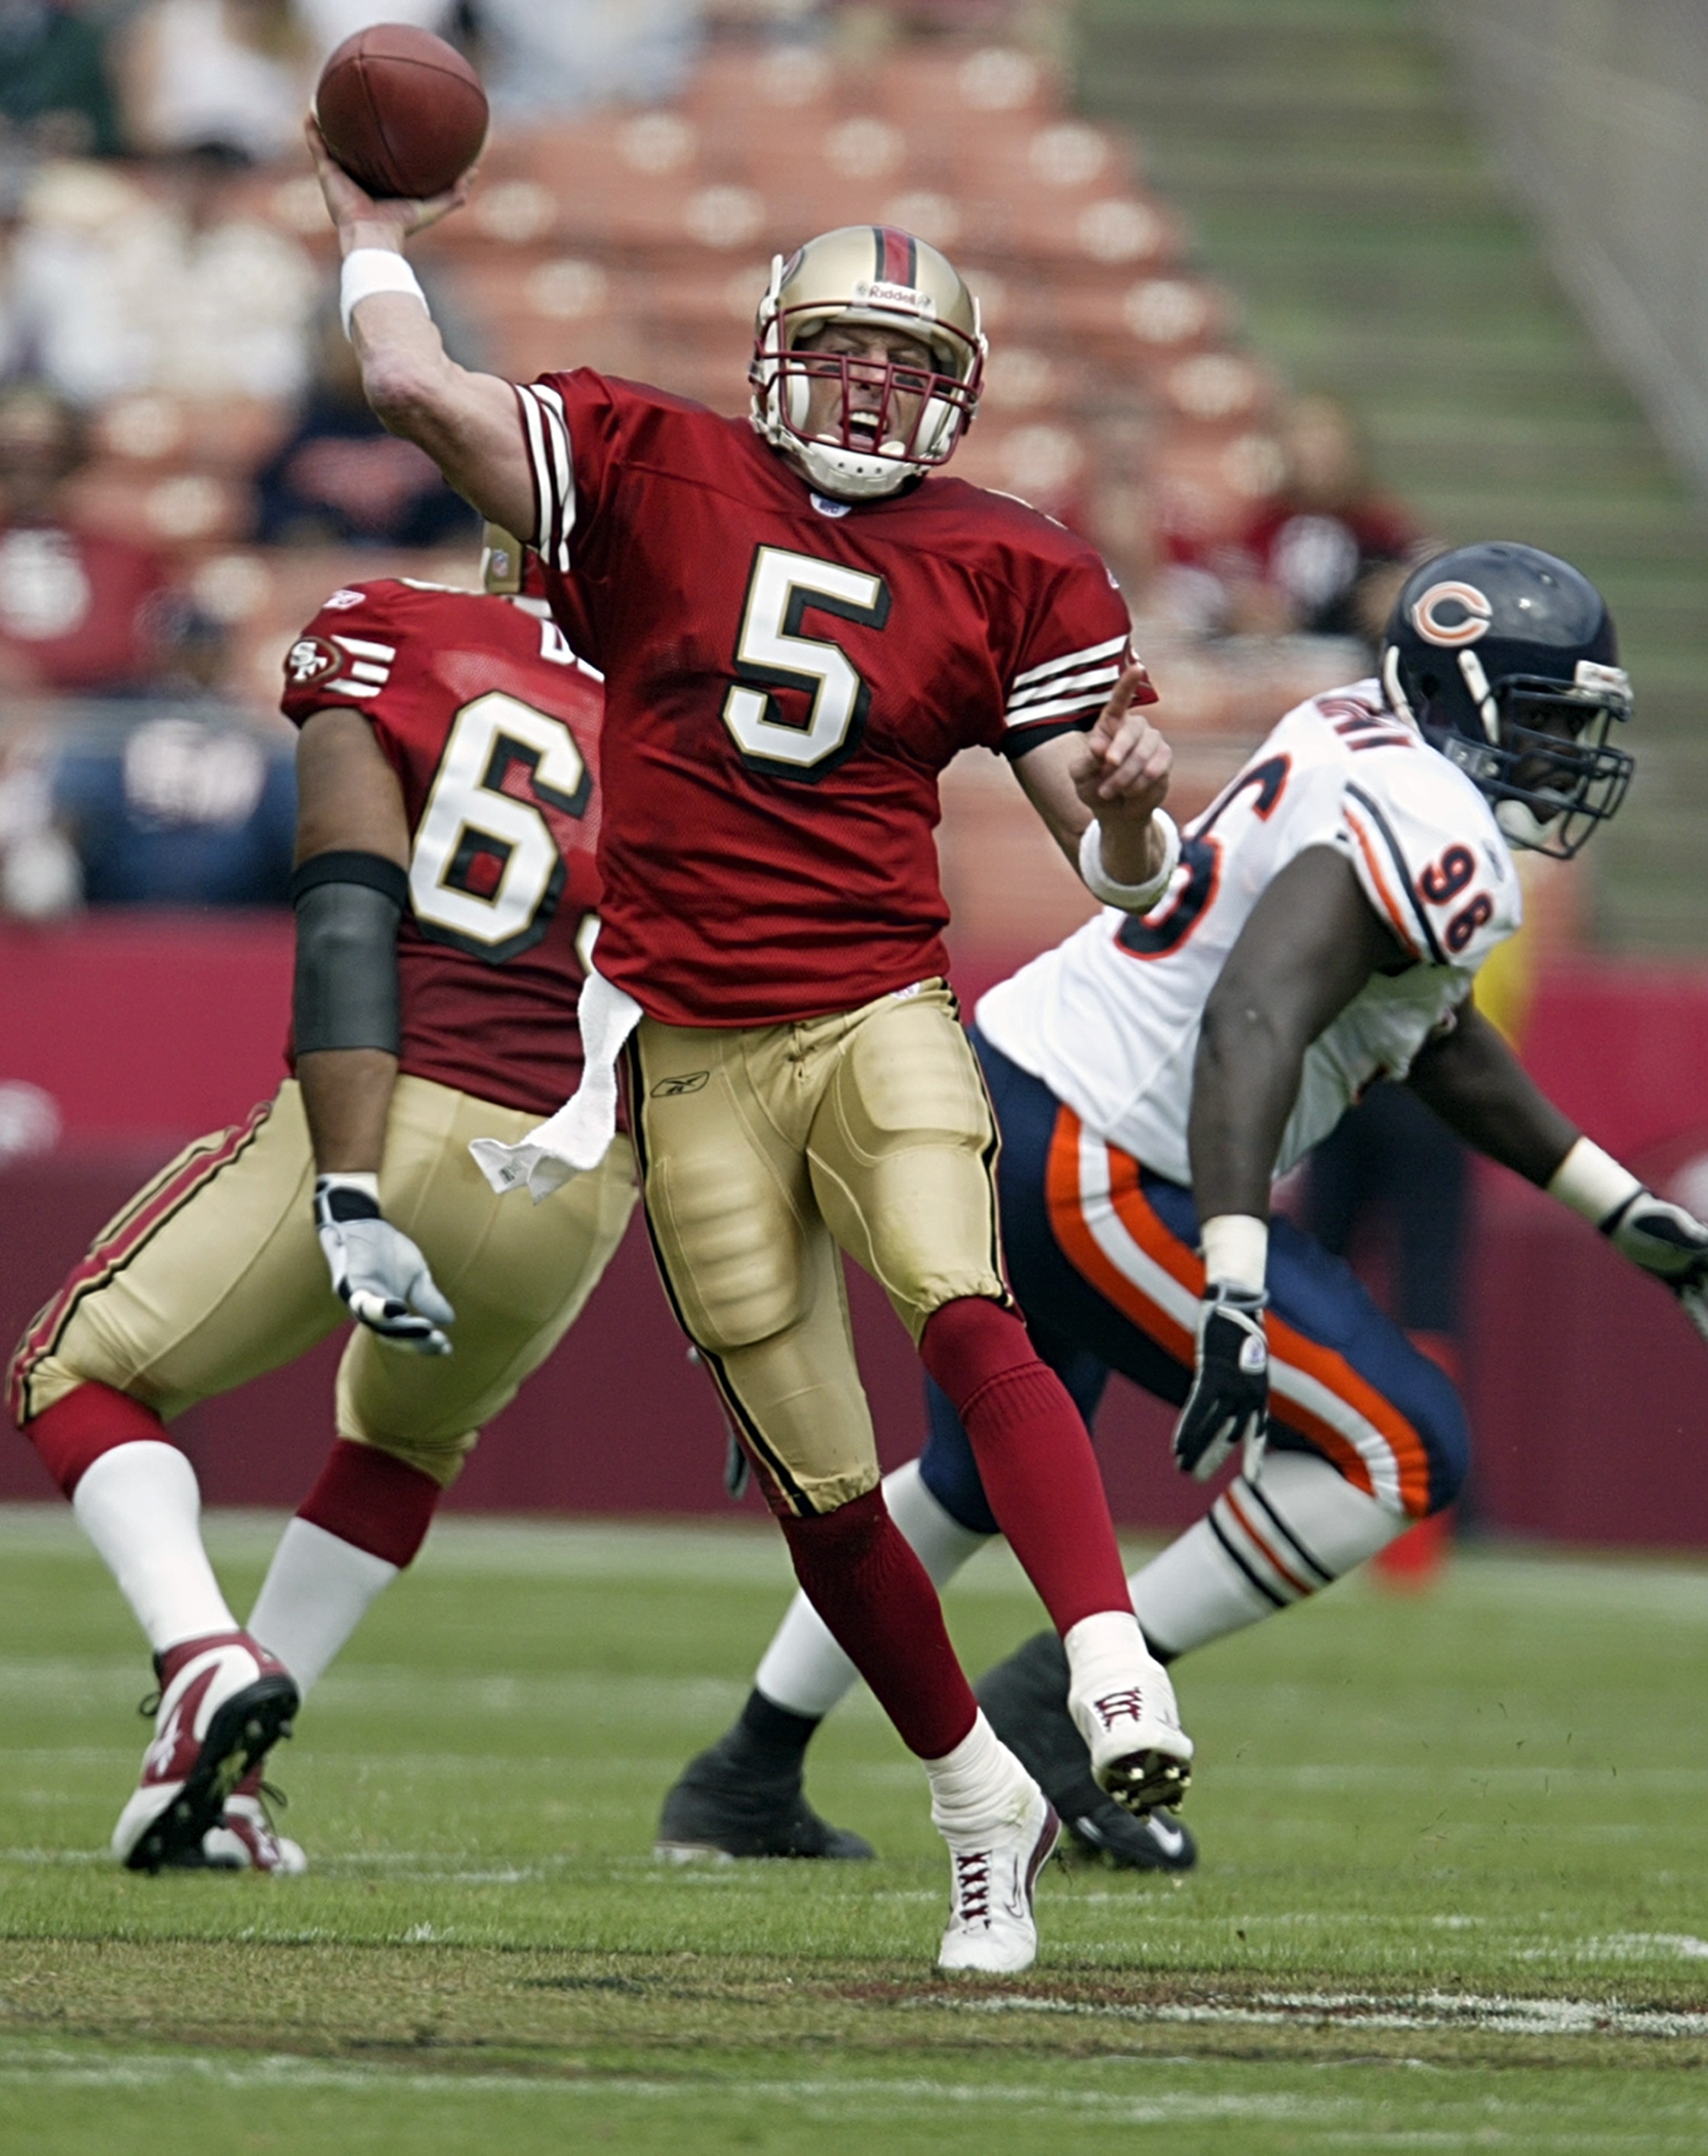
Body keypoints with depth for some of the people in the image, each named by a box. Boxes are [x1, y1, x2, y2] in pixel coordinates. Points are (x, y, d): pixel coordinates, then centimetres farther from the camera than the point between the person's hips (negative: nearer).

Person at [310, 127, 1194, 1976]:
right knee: (819, 1484, 3)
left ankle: (1113, 1676, -42)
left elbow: (1114, 867, 5)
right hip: (691, 1048, 1)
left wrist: (1127, 801, -17)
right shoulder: (660, 481, 4)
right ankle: (980, 1807, 20)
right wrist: (374, 240, 11)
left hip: (880, 1020, -1)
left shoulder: (1003, 572, 5)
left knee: (964, 1317, -30)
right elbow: (419, 390, -4)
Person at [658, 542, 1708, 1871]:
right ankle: (1064, 1705, -1)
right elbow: (1255, 1025, -31)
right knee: (1403, 1451, -5)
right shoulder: (1430, 836, -17)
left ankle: (743, 1786, 36)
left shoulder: (1363, 740, 14)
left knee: (983, 1480, 29)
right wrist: (1235, 1286, -40)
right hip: (1093, 1173, -10)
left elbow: (1439, 1037, 24)